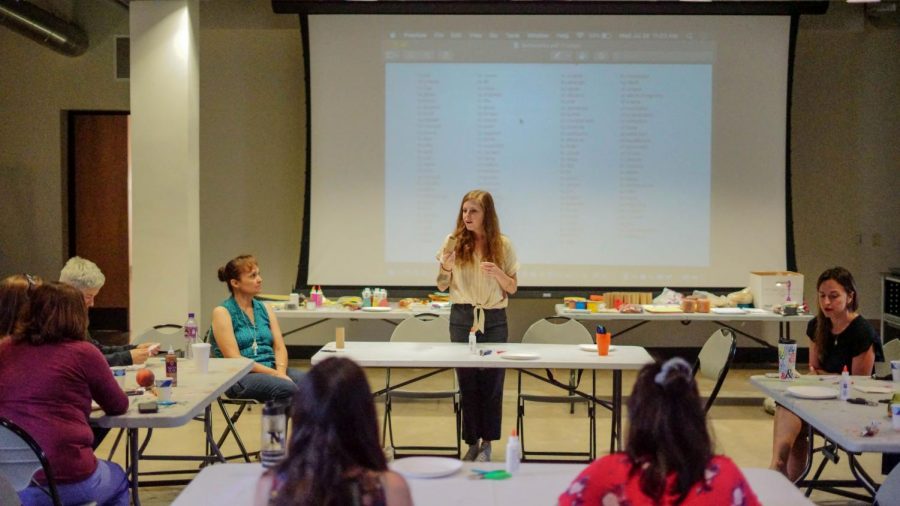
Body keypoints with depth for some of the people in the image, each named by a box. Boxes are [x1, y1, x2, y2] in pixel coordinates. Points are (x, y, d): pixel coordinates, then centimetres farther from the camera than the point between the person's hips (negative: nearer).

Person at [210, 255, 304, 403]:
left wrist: (280, 371, -13)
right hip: (240, 376, -5)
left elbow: (280, 347, 10)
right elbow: (234, 359, -9)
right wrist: (273, 373, -16)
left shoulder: (265, 309, 17)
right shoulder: (222, 312, -1)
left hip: (271, 370, 6)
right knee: (286, 388, -33)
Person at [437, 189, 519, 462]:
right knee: (467, 381, 4)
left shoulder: (502, 245, -1)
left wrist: (498, 273, -17)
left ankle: (487, 442, 13)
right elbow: (442, 286, 4)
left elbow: (512, 288, 3)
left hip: (494, 319, 0)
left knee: (492, 380, 0)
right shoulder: (454, 242, -1)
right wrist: (446, 266, -17)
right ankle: (472, 442, 15)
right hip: (462, 318, 0)